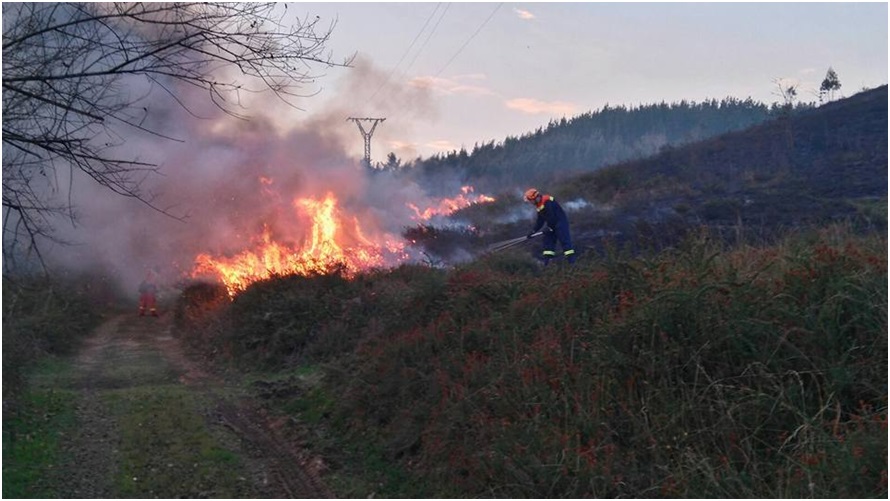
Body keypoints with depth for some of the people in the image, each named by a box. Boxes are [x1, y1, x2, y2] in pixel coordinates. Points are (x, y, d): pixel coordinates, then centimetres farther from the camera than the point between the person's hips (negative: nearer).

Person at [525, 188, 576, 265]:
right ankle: (547, 256, 11)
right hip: (553, 224, 10)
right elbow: (540, 221, 16)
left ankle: (571, 258, -15)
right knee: (548, 238, 8)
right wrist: (533, 231, 11)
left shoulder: (547, 202, -20)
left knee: (564, 239, -13)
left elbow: (551, 217, -24)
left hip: (561, 222, -10)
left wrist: (550, 228, -18)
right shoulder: (539, 206, 12)